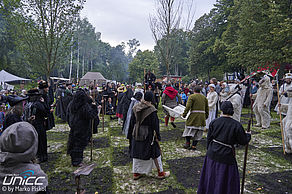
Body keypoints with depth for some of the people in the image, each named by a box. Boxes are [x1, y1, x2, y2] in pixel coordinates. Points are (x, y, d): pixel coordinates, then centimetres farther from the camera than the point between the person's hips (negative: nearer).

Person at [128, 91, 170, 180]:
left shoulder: (135, 107, -2)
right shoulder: (151, 109, -19)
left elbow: (132, 121, 6)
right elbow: (155, 124, -15)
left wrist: (131, 133, 15)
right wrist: (157, 136, -6)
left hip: (136, 134, 5)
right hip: (148, 135, -5)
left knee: (136, 152, 16)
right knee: (155, 152, 10)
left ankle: (136, 173, 26)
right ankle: (160, 173, 23)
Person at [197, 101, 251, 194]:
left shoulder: (214, 122, -6)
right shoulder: (236, 125, -14)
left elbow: (209, 138, 1)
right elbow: (244, 141, -6)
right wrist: (248, 135, 15)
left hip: (212, 154, 4)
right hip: (226, 156, -3)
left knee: (210, 176, 22)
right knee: (227, 180, 15)